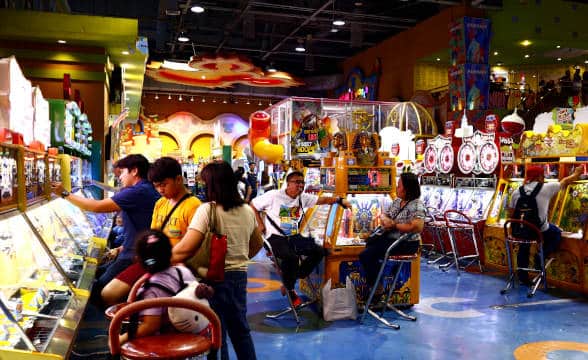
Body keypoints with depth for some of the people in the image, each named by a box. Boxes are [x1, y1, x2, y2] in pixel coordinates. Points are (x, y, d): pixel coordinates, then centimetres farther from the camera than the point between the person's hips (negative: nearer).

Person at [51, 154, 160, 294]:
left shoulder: (138, 191, -19)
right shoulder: (145, 190, 15)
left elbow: (97, 206, -19)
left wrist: (65, 194, -10)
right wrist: (121, 249, 15)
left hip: (134, 258, -10)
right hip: (131, 253, 10)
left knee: (98, 290, -10)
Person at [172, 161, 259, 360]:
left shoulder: (207, 210, -16)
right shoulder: (248, 211, 4)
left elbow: (186, 248, -22)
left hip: (215, 276, -6)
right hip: (240, 275, 6)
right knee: (240, 329, 20)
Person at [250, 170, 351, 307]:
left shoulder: (303, 198, 6)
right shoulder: (274, 196, -8)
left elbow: (322, 200, -1)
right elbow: (253, 206, -2)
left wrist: (339, 200, -17)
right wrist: (260, 225, -8)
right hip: (275, 237, -7)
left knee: (319, 251, -7)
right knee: (291, 256, -34)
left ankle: (292, 279, 2)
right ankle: (290, 290, -7)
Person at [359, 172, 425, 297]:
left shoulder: (417, 206, -19)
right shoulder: (397, 201, 9)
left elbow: (417, 227, -32)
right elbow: (383, 214, 18)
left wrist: (394, 225, -22)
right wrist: (384, 219, -8)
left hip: (406, 243, -10)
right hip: (391, 237, 10)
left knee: (366, 255, -17)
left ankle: (376, 289, 0)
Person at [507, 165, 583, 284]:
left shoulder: (517, 192, 0)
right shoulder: (545, 188, -8)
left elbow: (510, 214, 4)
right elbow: (564, 182, 10)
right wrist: (576, 173, 30)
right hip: (540, 230, -3)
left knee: (523, 250, 30)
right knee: (556, 233, 29)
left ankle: (523, 278, 36)